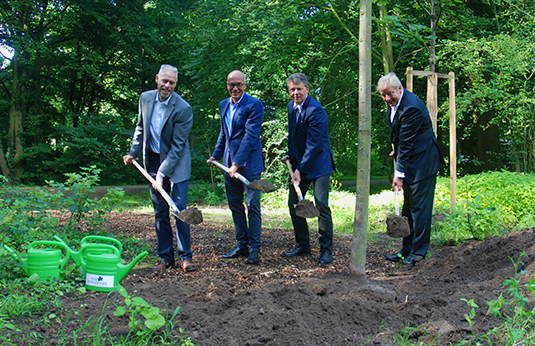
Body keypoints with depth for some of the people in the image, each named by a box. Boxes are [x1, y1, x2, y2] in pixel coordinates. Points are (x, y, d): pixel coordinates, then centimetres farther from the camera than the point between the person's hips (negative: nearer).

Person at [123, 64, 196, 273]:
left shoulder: (183, 109, -18)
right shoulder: (145, 98, -1)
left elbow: (177, 146, -19)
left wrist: (162, 174, -22)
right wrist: (133, 152, 15)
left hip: (176, 163, -5)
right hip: (153, 160, 5)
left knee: (180, 208, -8)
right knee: (160, 212, 7)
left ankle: (185, 256, 3)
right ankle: (166, 257, 15)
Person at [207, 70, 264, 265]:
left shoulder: (254, 105, -10)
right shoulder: (223, 105, 13)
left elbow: (251, 136, -17)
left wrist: (237, 163, -22)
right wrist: (215, 155, 19)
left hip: (248, 163, -7)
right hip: (229, 162, 7)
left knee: (252, 205, -4)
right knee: (235, 205, 11)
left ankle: (254, 249, 3)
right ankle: (242, 245, 20)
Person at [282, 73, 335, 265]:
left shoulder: (316, 111, -20)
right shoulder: (291, 106, 7)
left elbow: (313, 144, -22)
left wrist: (300, 169, -23)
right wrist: (290, 155, 13)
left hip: (318, 164, -8)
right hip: (299, 163, 8)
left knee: (321, 205, -11)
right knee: (293, 203, 9)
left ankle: (326, 251, -1)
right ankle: (303, 246, 21)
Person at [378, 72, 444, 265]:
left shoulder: (411, 108, -24)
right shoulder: (395, 102, 6)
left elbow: (406, 143, -23)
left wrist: (399, 173, -21)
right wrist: (396, 150, 20)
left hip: (422, 162, -10)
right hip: (410, 162, 10)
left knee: (419, 208, -5)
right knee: (408, 208, 12)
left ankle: (418, 252, 3)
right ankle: (407, 249, 19)